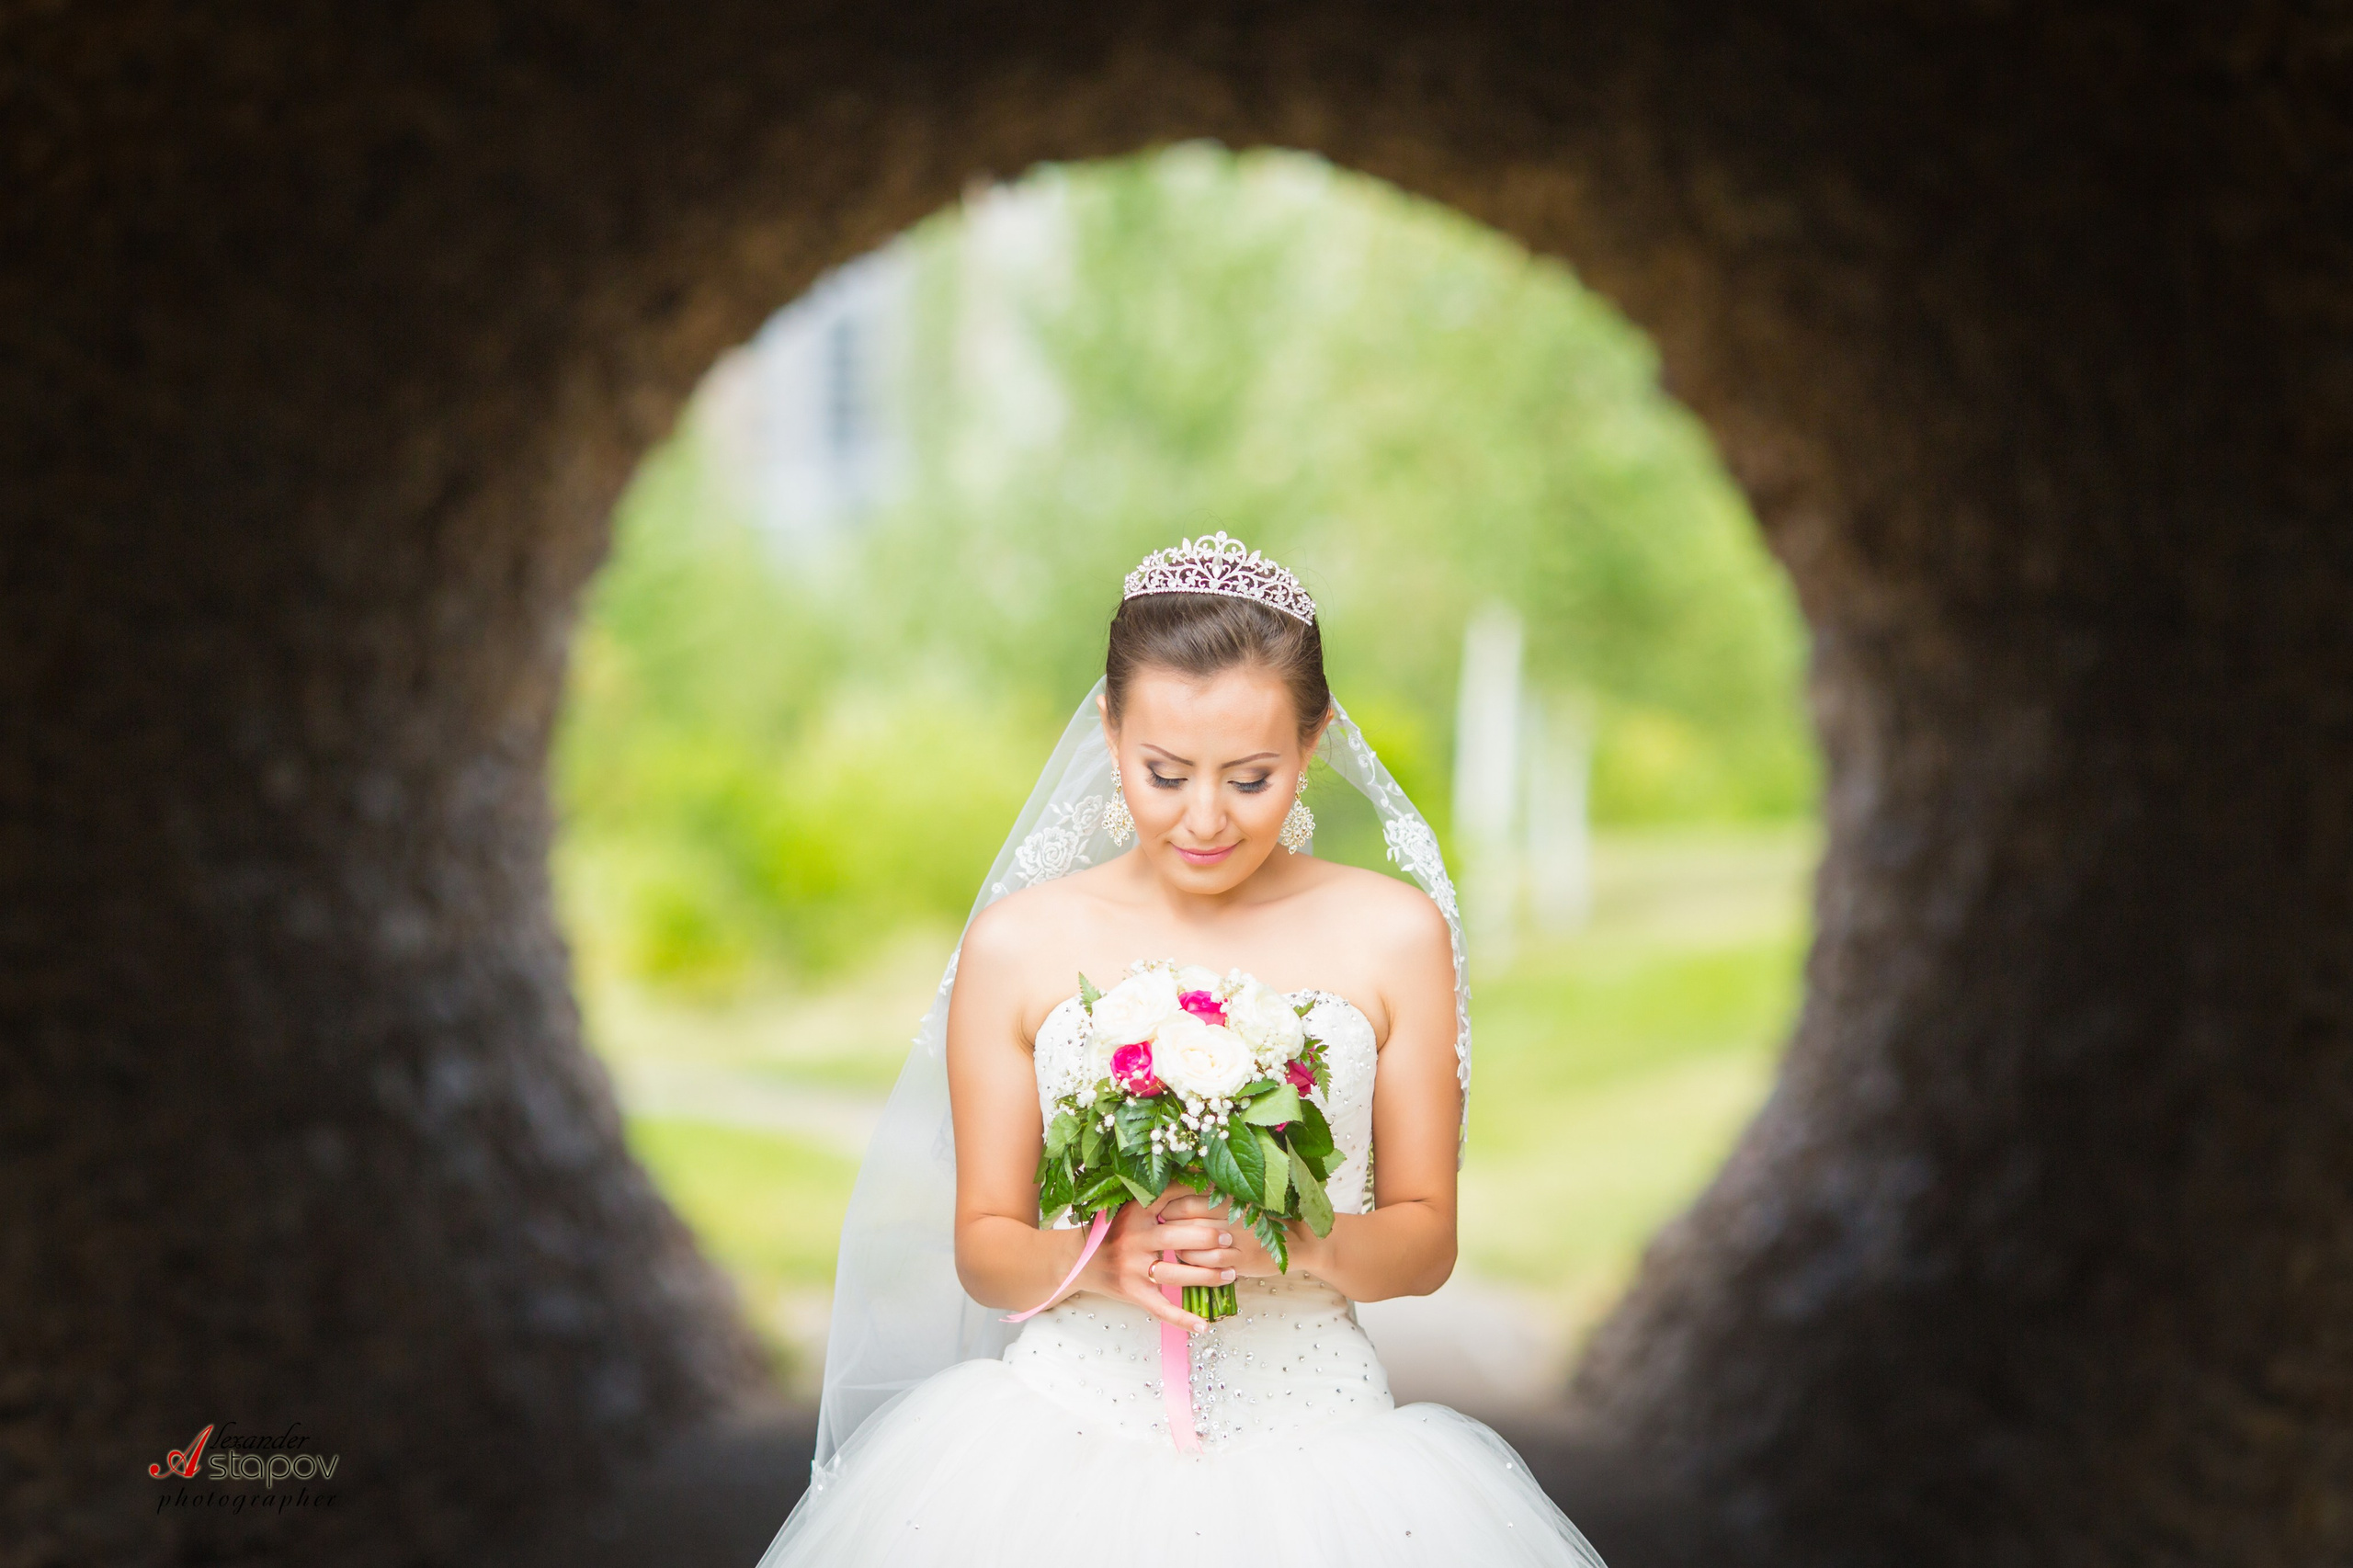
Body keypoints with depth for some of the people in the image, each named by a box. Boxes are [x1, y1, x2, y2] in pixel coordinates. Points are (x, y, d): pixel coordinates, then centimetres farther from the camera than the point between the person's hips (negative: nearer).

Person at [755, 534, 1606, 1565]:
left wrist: (1300, 1242, -14)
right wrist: (1090, 1260, -15)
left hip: (1309, 1440, 0)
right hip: (1067, 1429, 0)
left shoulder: (1395, 935, 1)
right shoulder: (1019, 942, 1)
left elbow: (1426, 1239, 6)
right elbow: (980, 1248, 5)